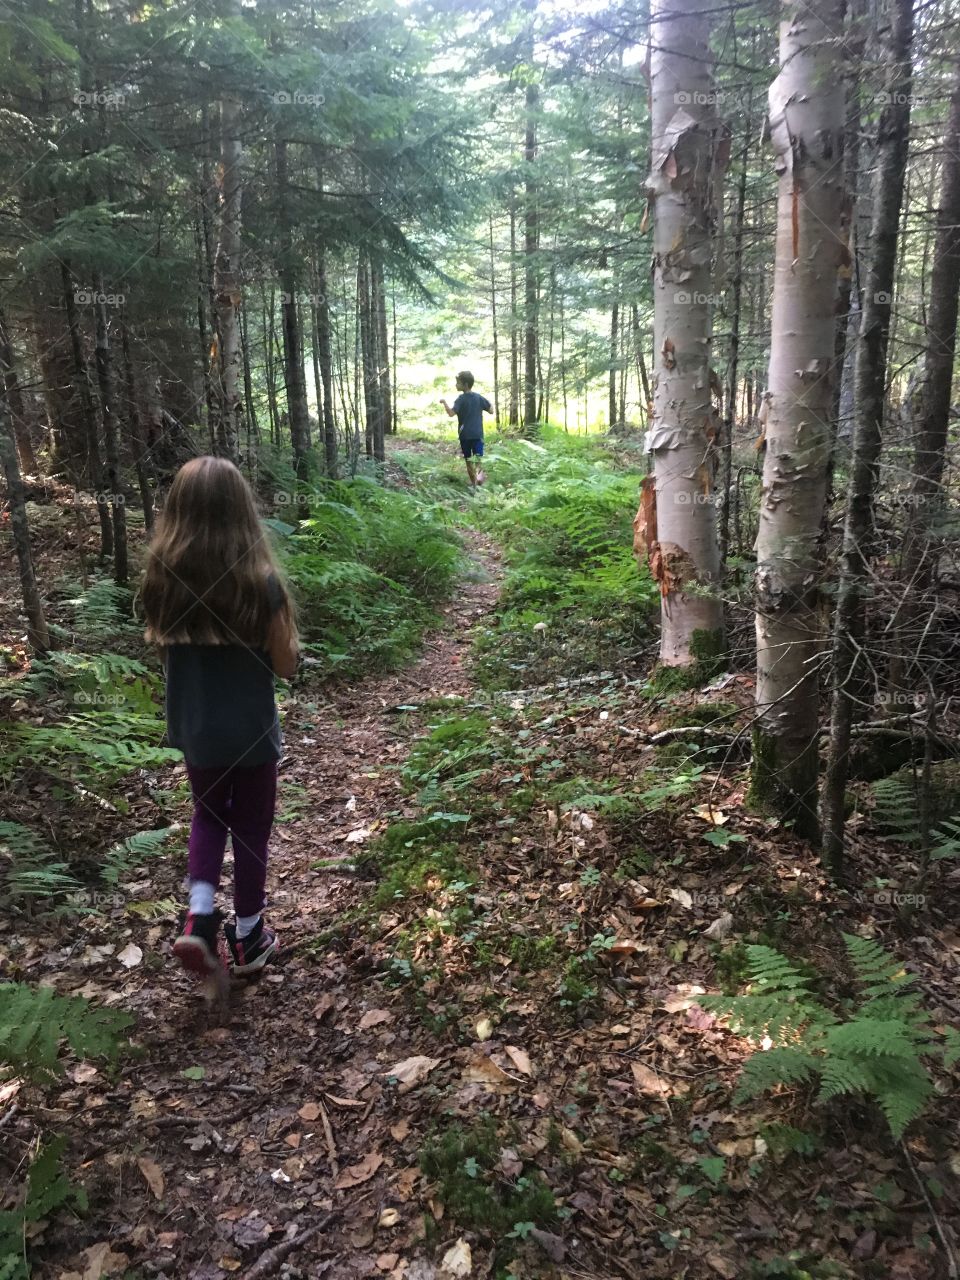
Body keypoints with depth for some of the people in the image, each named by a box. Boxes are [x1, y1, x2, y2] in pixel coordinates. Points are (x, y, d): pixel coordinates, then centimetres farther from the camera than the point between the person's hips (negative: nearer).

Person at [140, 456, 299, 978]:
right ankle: (247, 937, 30)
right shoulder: (260, 582, -20)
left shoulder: (161, 580, -9)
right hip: (250, 731, -3)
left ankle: (199, 916, 13)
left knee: (209, 813, 27)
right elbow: (285, 665, -12)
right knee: (250, 827, 15)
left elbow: (163, 651, 5)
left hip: (193, 728, 3)